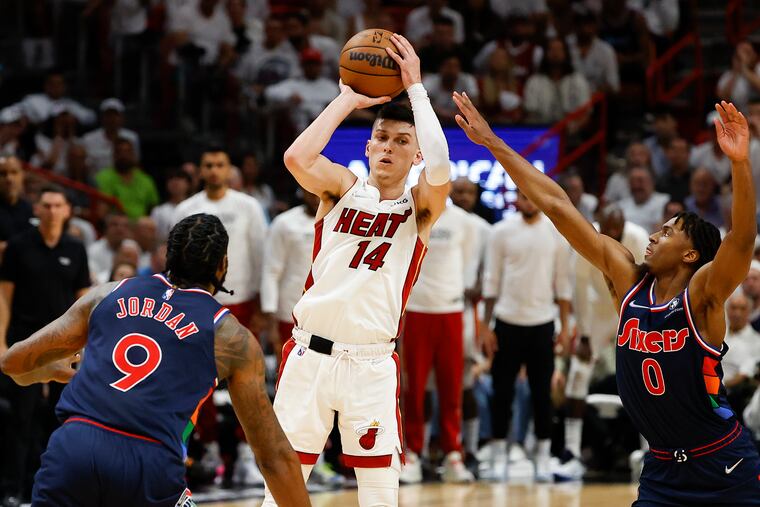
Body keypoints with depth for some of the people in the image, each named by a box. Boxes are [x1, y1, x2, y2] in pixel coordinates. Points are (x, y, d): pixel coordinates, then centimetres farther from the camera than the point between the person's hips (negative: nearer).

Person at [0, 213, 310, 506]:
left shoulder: (109, 295, 21)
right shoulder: (232, 337, 14)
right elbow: (275, 455, 14)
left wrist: (55, 370, 48)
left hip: (73, 447, 2)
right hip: (150, 466, -2)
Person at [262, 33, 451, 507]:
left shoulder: (421, 206, 3)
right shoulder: (342, 186, 5)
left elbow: (439, 167, -20)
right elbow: (297, 157, -16)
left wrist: (415, 86, -15)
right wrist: (348, 100, -10)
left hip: (372, 364, -1)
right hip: (309, 354, 1)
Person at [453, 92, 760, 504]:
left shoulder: (702, 295, -12)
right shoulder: (628, 281, 1)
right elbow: (557, 206, 1)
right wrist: (492, 143, 4)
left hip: (725, 470, -4)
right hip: (664, 472, 4)